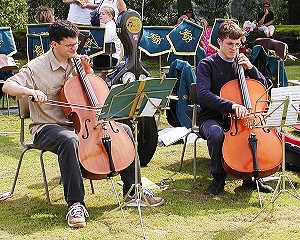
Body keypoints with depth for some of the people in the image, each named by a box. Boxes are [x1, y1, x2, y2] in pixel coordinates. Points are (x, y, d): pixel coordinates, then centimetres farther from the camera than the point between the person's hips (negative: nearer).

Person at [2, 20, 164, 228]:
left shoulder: (75, 64, 8)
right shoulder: (36, 68, -9)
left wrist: (88, 70, 2)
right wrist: (31, 91, -37)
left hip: (77, 123, 7)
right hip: (48, 128, -6)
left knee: (124, 129, -3)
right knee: (69, 140, -42)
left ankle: (133, 190, 5)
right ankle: (75, 204, -35)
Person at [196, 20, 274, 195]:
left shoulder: (241, 64, 11)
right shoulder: (207, 65, -5)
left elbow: (263, 87, 11)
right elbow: (203, 95, -22)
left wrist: (250, 68, -6)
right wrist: (231, 105, -35)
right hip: (211, 118, -4)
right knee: (216, 134, -39)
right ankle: (218, 178, -14)